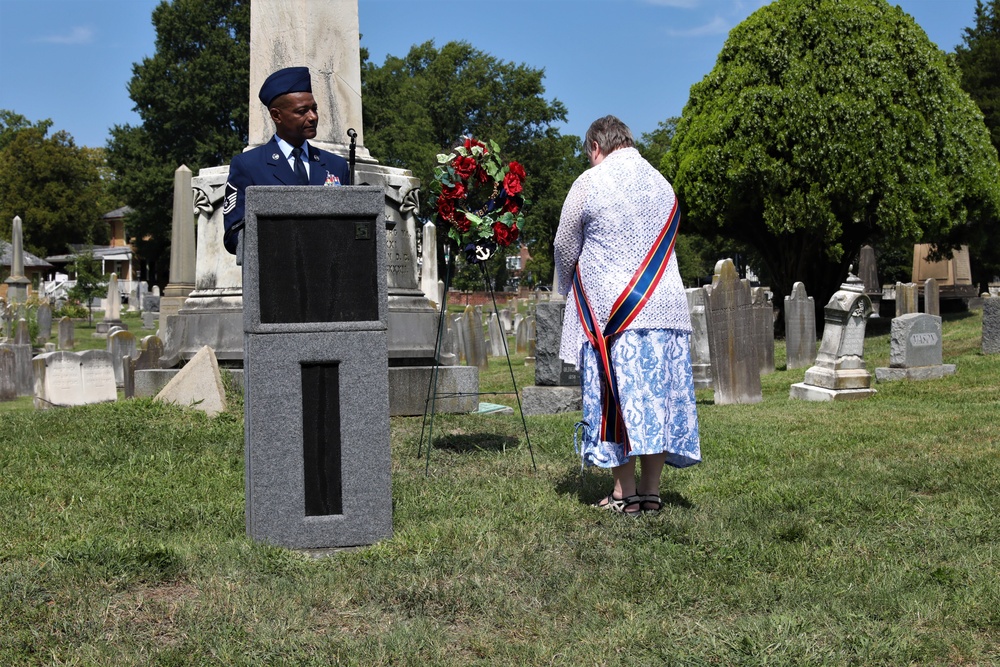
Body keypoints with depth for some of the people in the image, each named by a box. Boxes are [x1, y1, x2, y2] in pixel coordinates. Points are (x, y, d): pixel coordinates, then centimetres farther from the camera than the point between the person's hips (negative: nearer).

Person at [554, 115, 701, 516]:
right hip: (665, 306, 5)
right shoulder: (662, 185, 12)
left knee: (617, 398, -1)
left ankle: (625, 493, -1)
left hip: (611, 310, -5)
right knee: (659, 395, 5)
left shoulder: (590, 183, -2)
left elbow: (565, 248, 6)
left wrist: (569, 288, 24)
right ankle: (651, 491, 8)